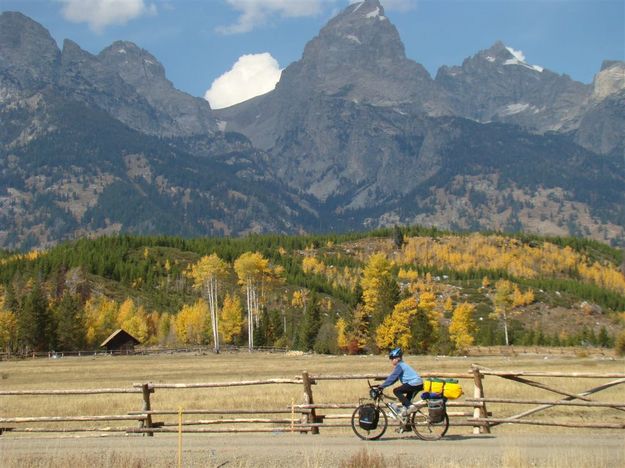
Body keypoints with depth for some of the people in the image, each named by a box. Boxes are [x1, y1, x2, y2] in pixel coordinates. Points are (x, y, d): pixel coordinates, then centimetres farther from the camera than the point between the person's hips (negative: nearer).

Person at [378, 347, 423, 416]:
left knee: (396, 391, -8)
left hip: (414, 384, -10)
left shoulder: (399, 366, -10)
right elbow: (393, 378, 23)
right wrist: (383, 384, 17)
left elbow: (392, 378, -15)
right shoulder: (402, 365, 21)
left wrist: (382, 386, -12)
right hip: (419, 383, 10)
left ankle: (407, 406, -13)